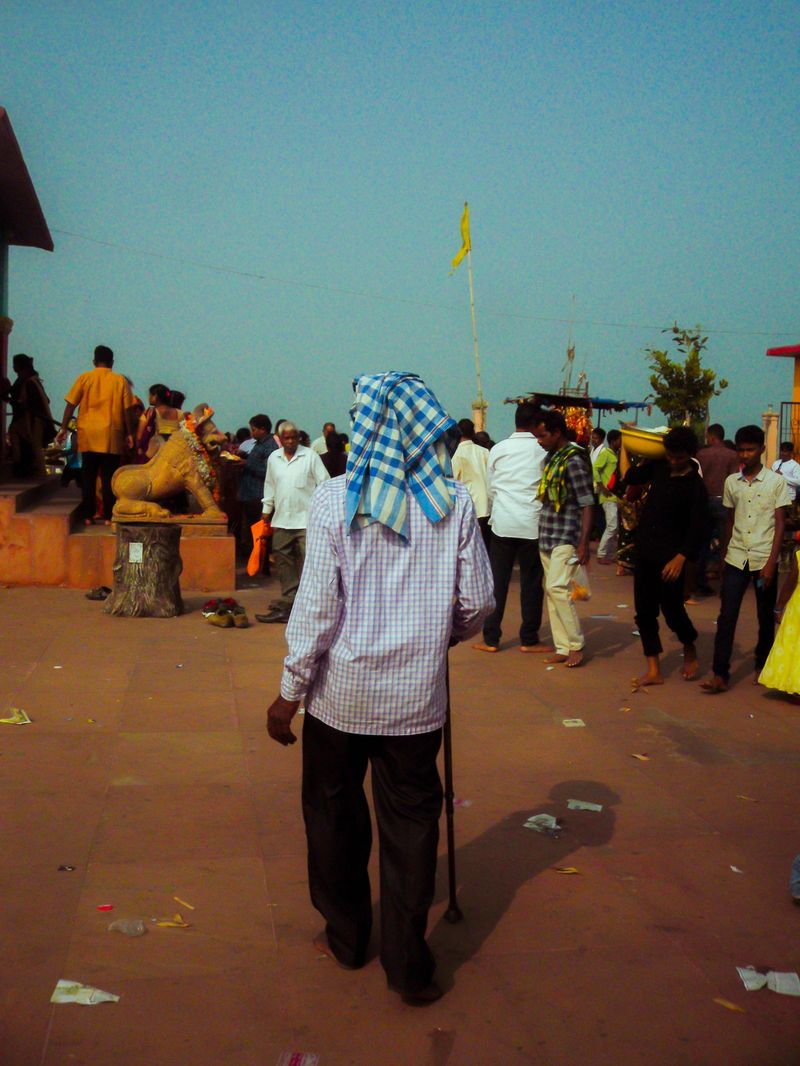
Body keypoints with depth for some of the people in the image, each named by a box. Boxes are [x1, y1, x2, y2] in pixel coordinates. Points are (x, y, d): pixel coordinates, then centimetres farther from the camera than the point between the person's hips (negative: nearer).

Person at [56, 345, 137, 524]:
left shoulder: (84, 378, 4)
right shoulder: (120, 381, 2)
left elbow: (71, 405, 1)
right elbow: (127, 409, 0)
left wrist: (63, 428, 6)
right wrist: (129, 434, 6)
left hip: (88, 436, 1)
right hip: (111, 437, -1)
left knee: (88, 476, 7)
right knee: (109, 477, 4)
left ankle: (88, 515, 7)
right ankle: (108, 516, 3)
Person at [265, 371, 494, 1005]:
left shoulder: (335, 499, -11)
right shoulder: (454, 503, -5)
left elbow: (317, 605, -12)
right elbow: (478, 602, 0)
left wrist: (289, 691, -3)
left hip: (341, 690, -1)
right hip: (417, 693, 1)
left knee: (336, 812, 19)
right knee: (411, 819, 12)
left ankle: (346, 937, 36)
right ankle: (408, 964, 20)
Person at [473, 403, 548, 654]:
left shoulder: (498, 449, 5)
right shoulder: (542, 450, -2)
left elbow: (490, 488, 11)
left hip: (503, 522, 2)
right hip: (532, 524, -2)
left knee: (497, 581, 6)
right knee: (531, 582, 6)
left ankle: (491, 639, 9)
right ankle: (529, 640, 13)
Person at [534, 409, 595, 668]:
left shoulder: (574, 460, -12)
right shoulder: (551, 457, 13)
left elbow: (587, 504, -14)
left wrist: (583, 543, -18)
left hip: (566, 539, -9)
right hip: (547, 538, 9)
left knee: (557, 588, -16)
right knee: (552, 591, 8)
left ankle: (576, 645, -3)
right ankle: (563, 648, 14)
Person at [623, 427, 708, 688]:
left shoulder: (695, 486, -10)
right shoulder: (659, 469, 6)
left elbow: (698, 528, -14)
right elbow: (629, 478, 17)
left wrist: (680, 558, -22)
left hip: (670, 558, -6)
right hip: (645, 553, 6)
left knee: (672, 610, 0)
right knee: (644, 612, 5)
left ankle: (690, 651, 31)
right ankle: (653, 670, 12)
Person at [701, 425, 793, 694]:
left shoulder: (776, 482, -3)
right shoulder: (731, 482, 7)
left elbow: (780, 524, -4)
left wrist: (771, 563, -12)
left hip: (764, 559, -2)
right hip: (736, 559, 2)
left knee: (766, 617, 10)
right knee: (726, 617, -6)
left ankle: (762, 666, 28)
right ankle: (720, 674, -6)